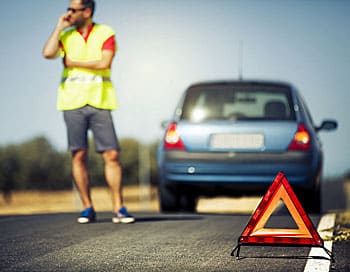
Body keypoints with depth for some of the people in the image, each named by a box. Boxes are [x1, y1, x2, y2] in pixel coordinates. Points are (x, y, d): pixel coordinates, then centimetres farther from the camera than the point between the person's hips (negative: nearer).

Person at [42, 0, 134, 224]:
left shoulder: (106, 33, 4)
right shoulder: (66, 36, 11)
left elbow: (104, 63, -10)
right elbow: (48, 53, -9)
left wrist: (73, 63, -3)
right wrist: (60, 27, -2)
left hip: (99, 103, -1)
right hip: (73, 103, 2)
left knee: (112, 155, -6)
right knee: (79, 156, -1)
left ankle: (118, 208, 0)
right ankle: (88, 208, 8)